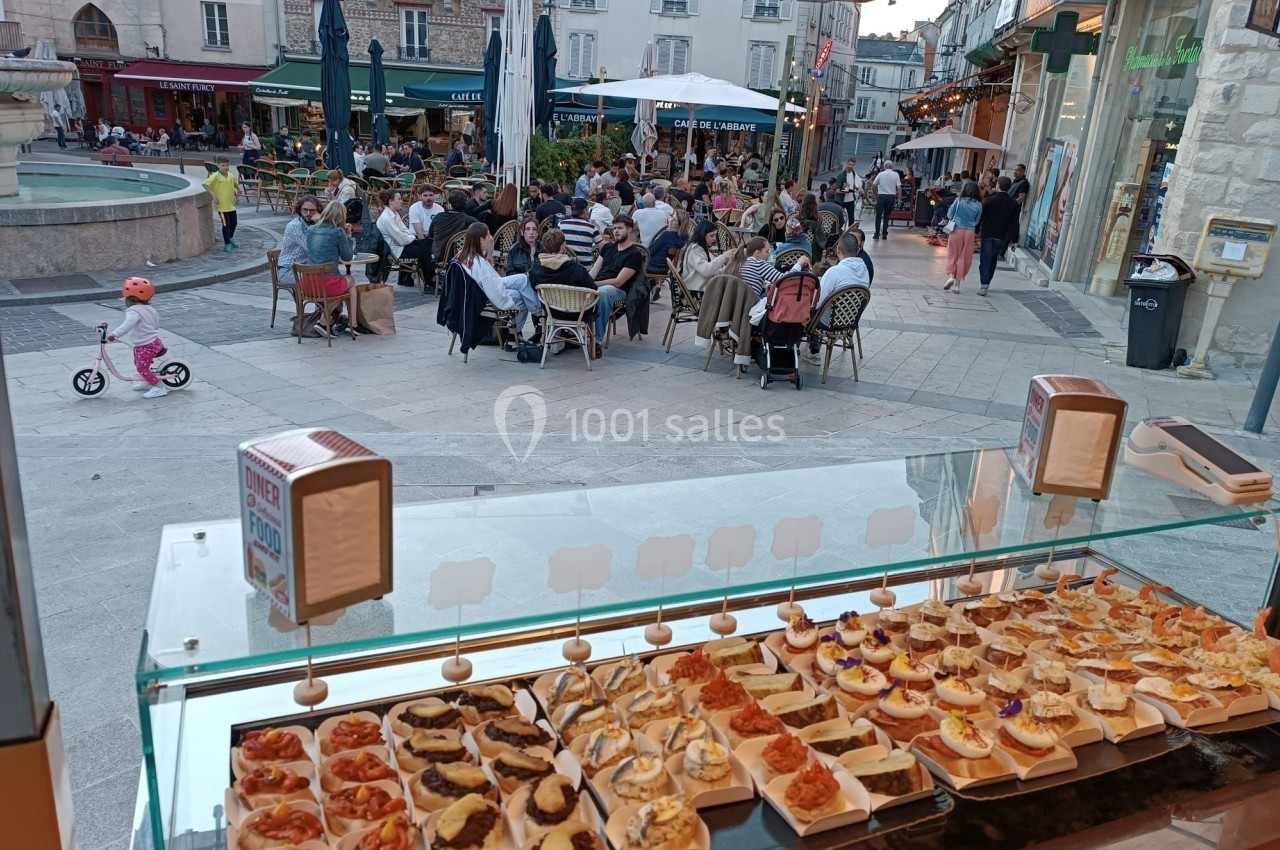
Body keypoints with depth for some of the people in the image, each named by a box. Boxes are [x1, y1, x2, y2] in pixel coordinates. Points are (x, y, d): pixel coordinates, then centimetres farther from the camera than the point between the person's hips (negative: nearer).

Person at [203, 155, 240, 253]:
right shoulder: (216, 176, -15)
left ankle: (231, 239, 43)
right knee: (226, 224, -5)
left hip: (231, 204, 6)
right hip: (222, 205, -6)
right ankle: (227, 244, 8)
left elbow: (236, 184, 26)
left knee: (233, 223, 18)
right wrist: (214, 195, -25)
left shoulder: (231, 175, 4)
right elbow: (205, 184, -23)